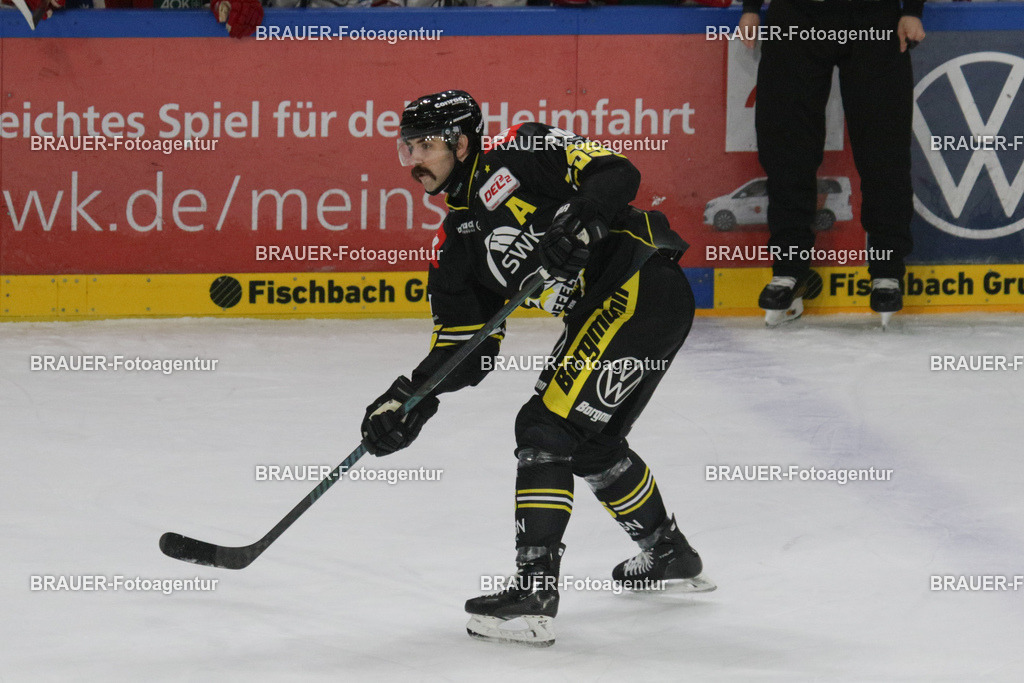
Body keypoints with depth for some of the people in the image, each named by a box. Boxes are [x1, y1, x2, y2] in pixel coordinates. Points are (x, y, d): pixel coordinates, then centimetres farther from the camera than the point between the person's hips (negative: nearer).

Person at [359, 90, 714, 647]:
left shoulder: (515, 156, -7)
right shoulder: (457, 244, 15)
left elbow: (616, 173, -15)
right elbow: (467, 348, 13)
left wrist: (578, 222, -32)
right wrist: (409, 400, 0)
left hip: (643, 287, -10)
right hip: (600, 311, 10)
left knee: (547, 428, -14)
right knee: (591, 444, 24)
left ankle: (534, 591, -16)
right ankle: (669, 554, 45)